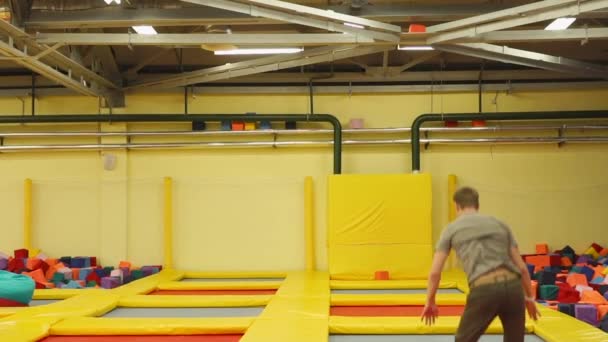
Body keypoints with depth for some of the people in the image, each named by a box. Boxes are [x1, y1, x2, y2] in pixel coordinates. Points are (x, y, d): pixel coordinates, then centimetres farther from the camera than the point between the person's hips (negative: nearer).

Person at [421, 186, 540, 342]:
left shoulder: (452, 229, 16)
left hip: (484, 289, -3)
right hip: (512, 285, 3)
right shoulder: (499, 224, 23)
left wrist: (430, 303, 24)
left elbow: (434, 272, 11)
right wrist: (529, 297, 31)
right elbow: (522, 268, 21)